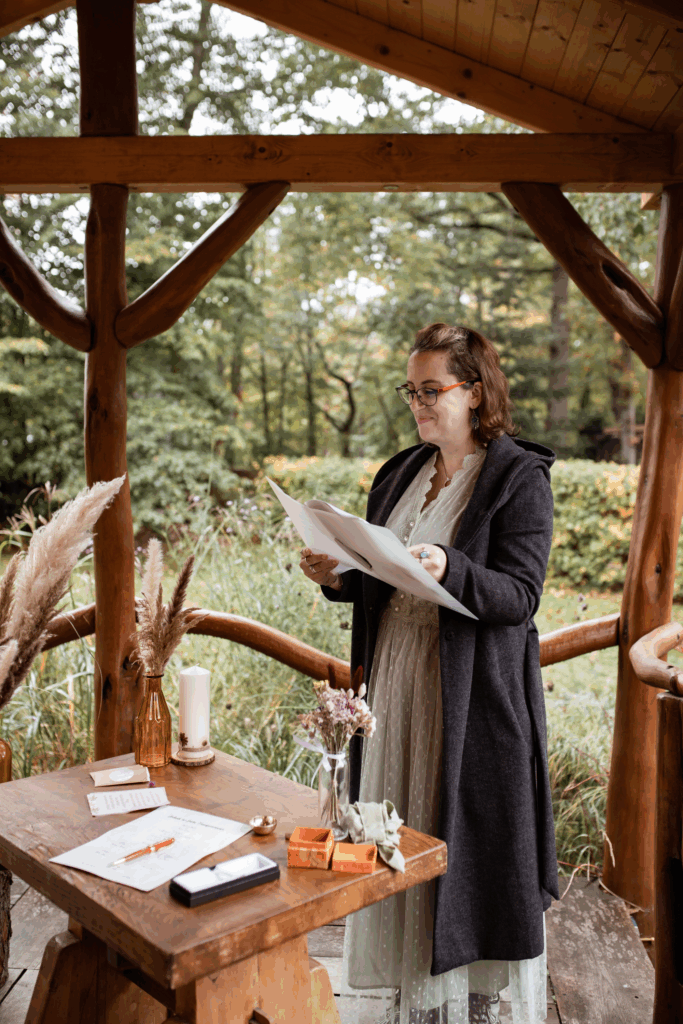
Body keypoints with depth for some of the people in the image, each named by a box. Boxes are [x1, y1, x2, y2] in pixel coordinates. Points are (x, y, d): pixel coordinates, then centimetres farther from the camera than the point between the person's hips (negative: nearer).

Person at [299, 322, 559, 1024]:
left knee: (470, 845, 3)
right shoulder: (401, 473, 12)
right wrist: (338, 578, -3)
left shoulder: (520, 477, -7)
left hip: (474, 689, -6)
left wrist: (448, 570, -32)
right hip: (396, 677, 6)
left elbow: (520, 596, -15)